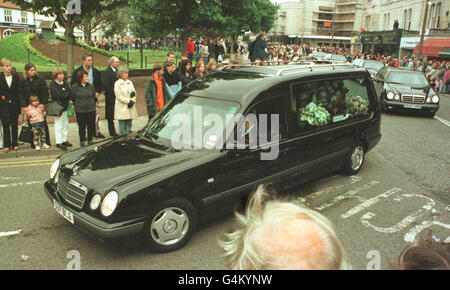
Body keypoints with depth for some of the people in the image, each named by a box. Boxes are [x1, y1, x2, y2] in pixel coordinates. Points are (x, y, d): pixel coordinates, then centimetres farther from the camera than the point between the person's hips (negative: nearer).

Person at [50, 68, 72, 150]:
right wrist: (66, 94, -7)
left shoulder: (64, 83, 11)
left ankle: (64, 140, 21)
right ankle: (59, 142, 2)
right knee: (59, 126, -3)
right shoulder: (53, 84, -7)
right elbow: (57, 95, -19)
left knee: (66, 125, 11)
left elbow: (70, 92, 1)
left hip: (65, 106, 6)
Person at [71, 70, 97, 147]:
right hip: (80, 111, -2)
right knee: (82, 127, 6)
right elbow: (72, 98, 5)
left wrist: (94, 105, 10)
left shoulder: (90, 86, 5)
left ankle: (90, 141, 21)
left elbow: (94, 97, 13)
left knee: (91, 126, 6)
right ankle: (82, 142, 18)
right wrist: (76, 105, 5)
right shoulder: (75, 87, -3)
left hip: (91, 110, 2)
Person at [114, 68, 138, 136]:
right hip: (122, 107, -5)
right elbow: (119, 96, -11)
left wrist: (132, 101, -7)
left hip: (130, 106, 5)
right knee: (122, 122, -3)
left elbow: (134, 92, 11)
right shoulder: (117, 84, -5)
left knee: (129, 122, 7)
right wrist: (128, 101, -14)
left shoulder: (130, 82, 14)